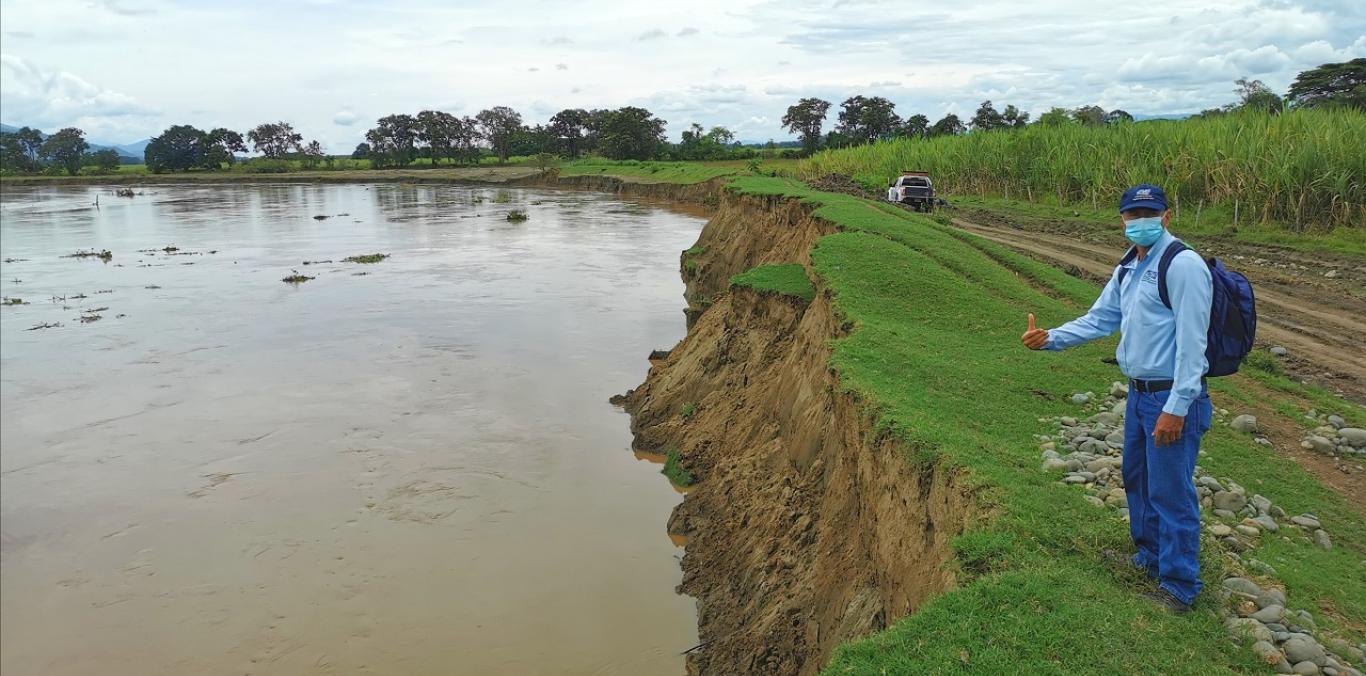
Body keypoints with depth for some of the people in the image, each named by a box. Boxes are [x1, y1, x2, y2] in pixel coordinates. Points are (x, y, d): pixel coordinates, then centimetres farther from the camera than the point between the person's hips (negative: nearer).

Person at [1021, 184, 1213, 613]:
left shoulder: (1183, 265, -18)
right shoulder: (1128, 268, 11)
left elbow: (1192, 341, -21)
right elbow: (1099, 319, 16)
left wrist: (1176, 407, -23)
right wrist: (1050, 338, 0)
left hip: (1173, 397, -9)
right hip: (1139, 393, 9)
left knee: (1170, 491, -1)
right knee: (1136, 478, 22)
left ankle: (1179, 587, 14)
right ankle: (1148, 557, 41)